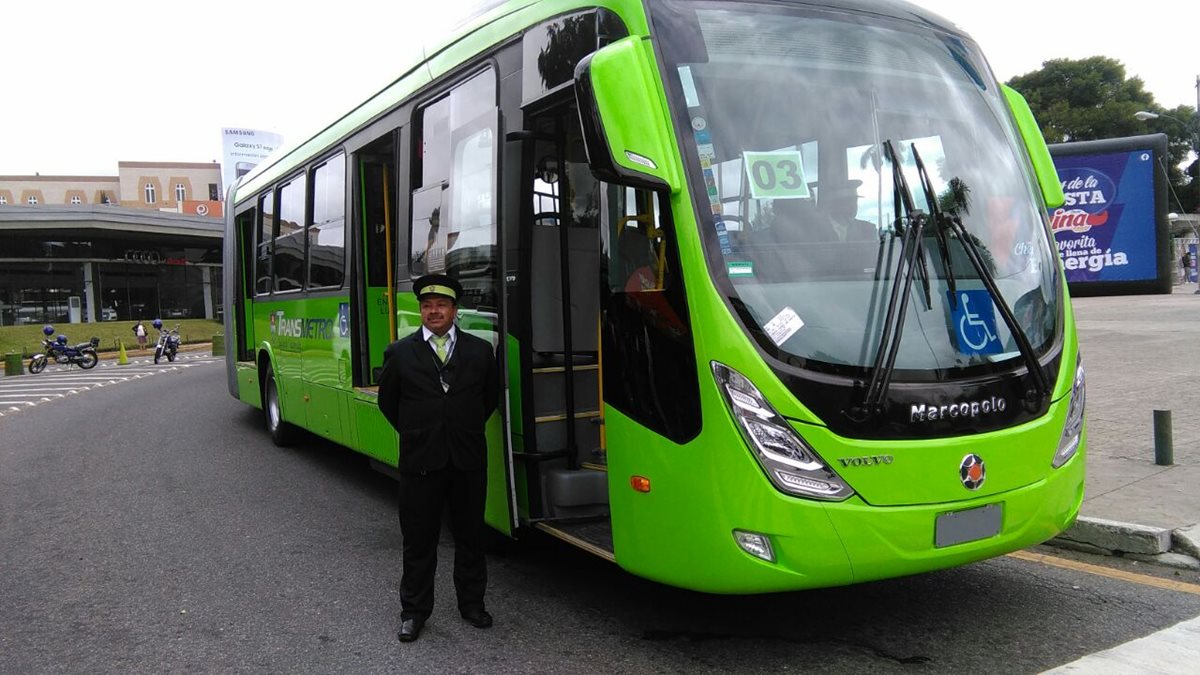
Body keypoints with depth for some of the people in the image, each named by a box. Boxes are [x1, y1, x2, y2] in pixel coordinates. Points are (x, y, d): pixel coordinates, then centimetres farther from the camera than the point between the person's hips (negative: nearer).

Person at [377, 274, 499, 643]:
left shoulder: (480, 350, 2)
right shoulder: (400, 352, -2)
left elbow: (491, 397, 14)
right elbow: (387, 402, 9)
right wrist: (413, 433, 9)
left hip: (469, 460, 1)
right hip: (419, 461, -1)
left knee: (471, 536, 12)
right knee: (418, 541, 8)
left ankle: (471, 603, 28)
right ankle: (414, 611, 21)